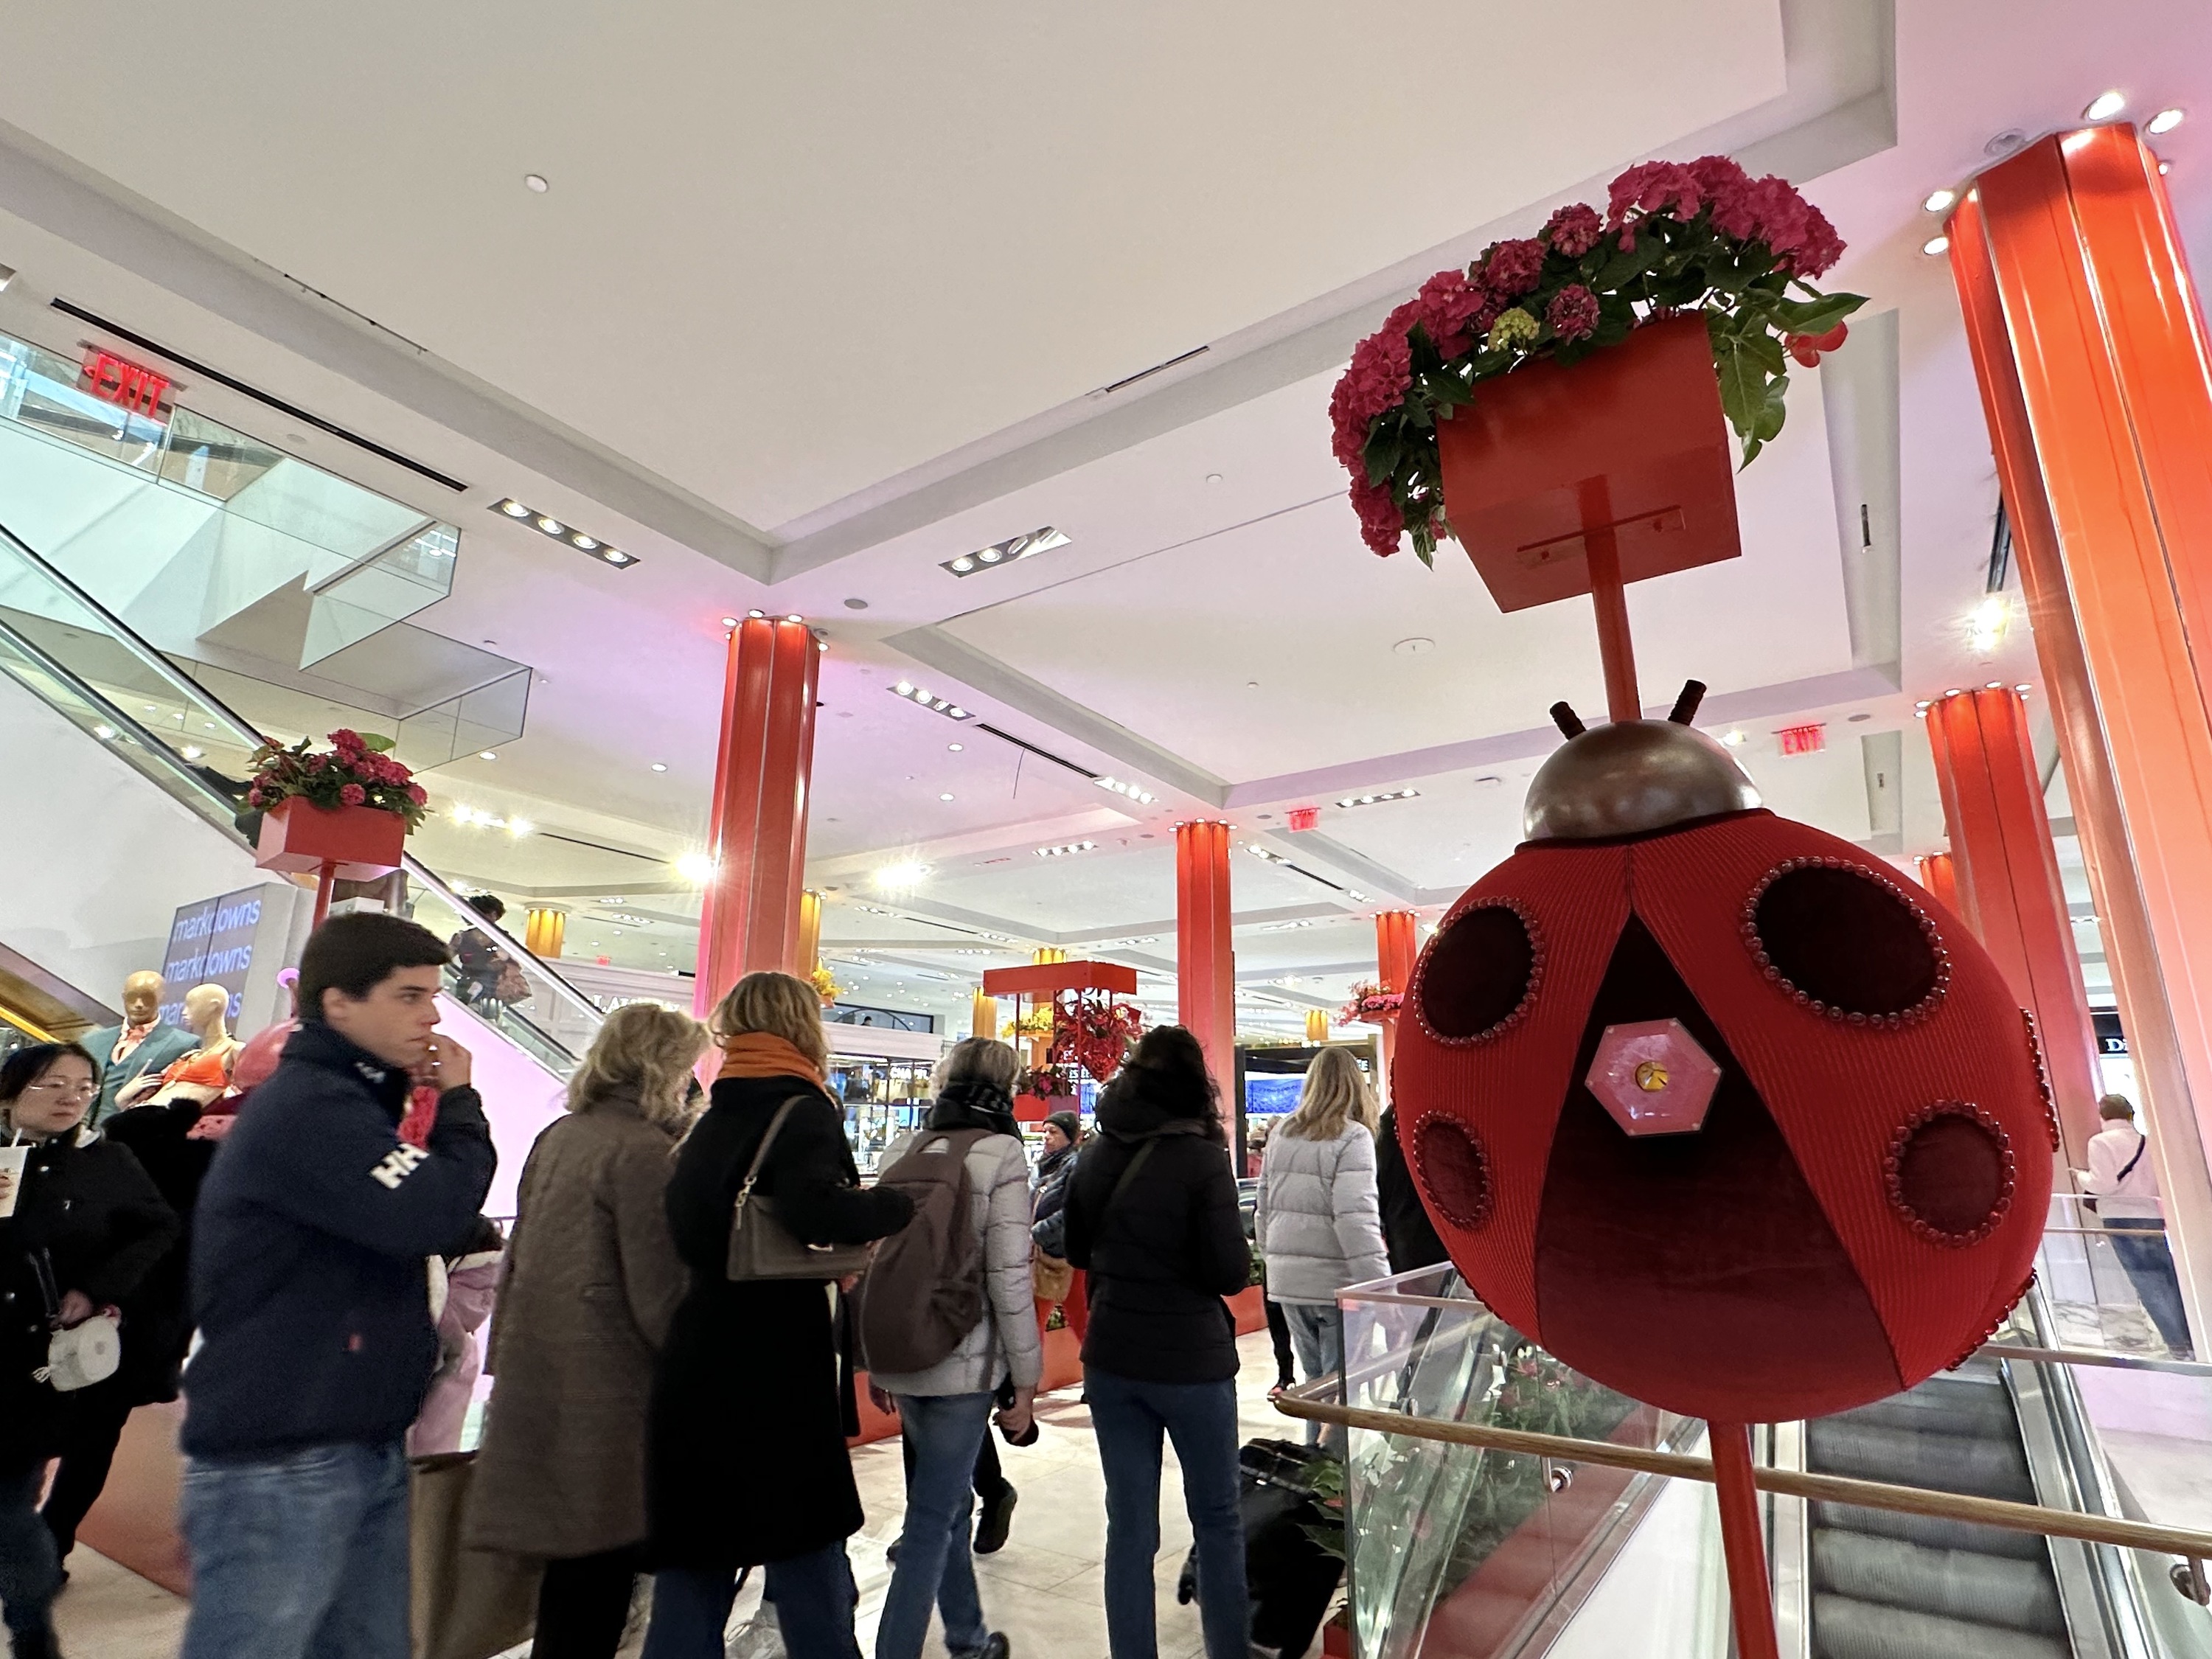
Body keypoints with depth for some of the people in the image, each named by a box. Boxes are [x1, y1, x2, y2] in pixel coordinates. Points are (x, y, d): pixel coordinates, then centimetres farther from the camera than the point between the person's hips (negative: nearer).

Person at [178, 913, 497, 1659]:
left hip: (365, 1451, 10)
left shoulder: (344, 1101, 14)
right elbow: (433, 1215, -27)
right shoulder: (308, 1105, -18)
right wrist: (460, 1102, -14)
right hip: (279, 1466, -10)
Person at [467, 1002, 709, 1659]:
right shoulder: (645, 1150, -18)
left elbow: (518, 1260, 16)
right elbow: (660, 1299, -18)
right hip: (607, 1400, -8)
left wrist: (507, 1355, 25)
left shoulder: (557, 1137, 7)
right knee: (596, 1575, 6)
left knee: (571, 1579, 21)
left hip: (539, 1380, 8)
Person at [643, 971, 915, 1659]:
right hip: (774, 1378, -7)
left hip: (694, 1376, 7)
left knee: (693, 1561, 16)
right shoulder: (801, 1112, -13)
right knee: (809, 1567, 6)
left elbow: (690, 1236, 14)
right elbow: (816, 1210, -32)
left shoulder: (711, 1121, 12)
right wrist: (899, 1204, -15)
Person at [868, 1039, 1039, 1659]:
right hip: (964, 1362, -7)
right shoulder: (1001, 1155, -12)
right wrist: (1025, 1378, -6)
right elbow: (1008, 1277, -15)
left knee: (945, 1497, 23)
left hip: (901, 1356, 7)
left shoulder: (903, 1149, 4)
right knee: (931, 1519, 4)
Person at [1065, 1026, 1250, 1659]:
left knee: (1129, 1525, 14)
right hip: (1191, 1362, -4)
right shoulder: (1201, 1157, -15)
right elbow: (1231, 1273, -14)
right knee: (1217, 1521, 16)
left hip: (1111, 1360, 4)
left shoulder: (1096, 1154, -1)